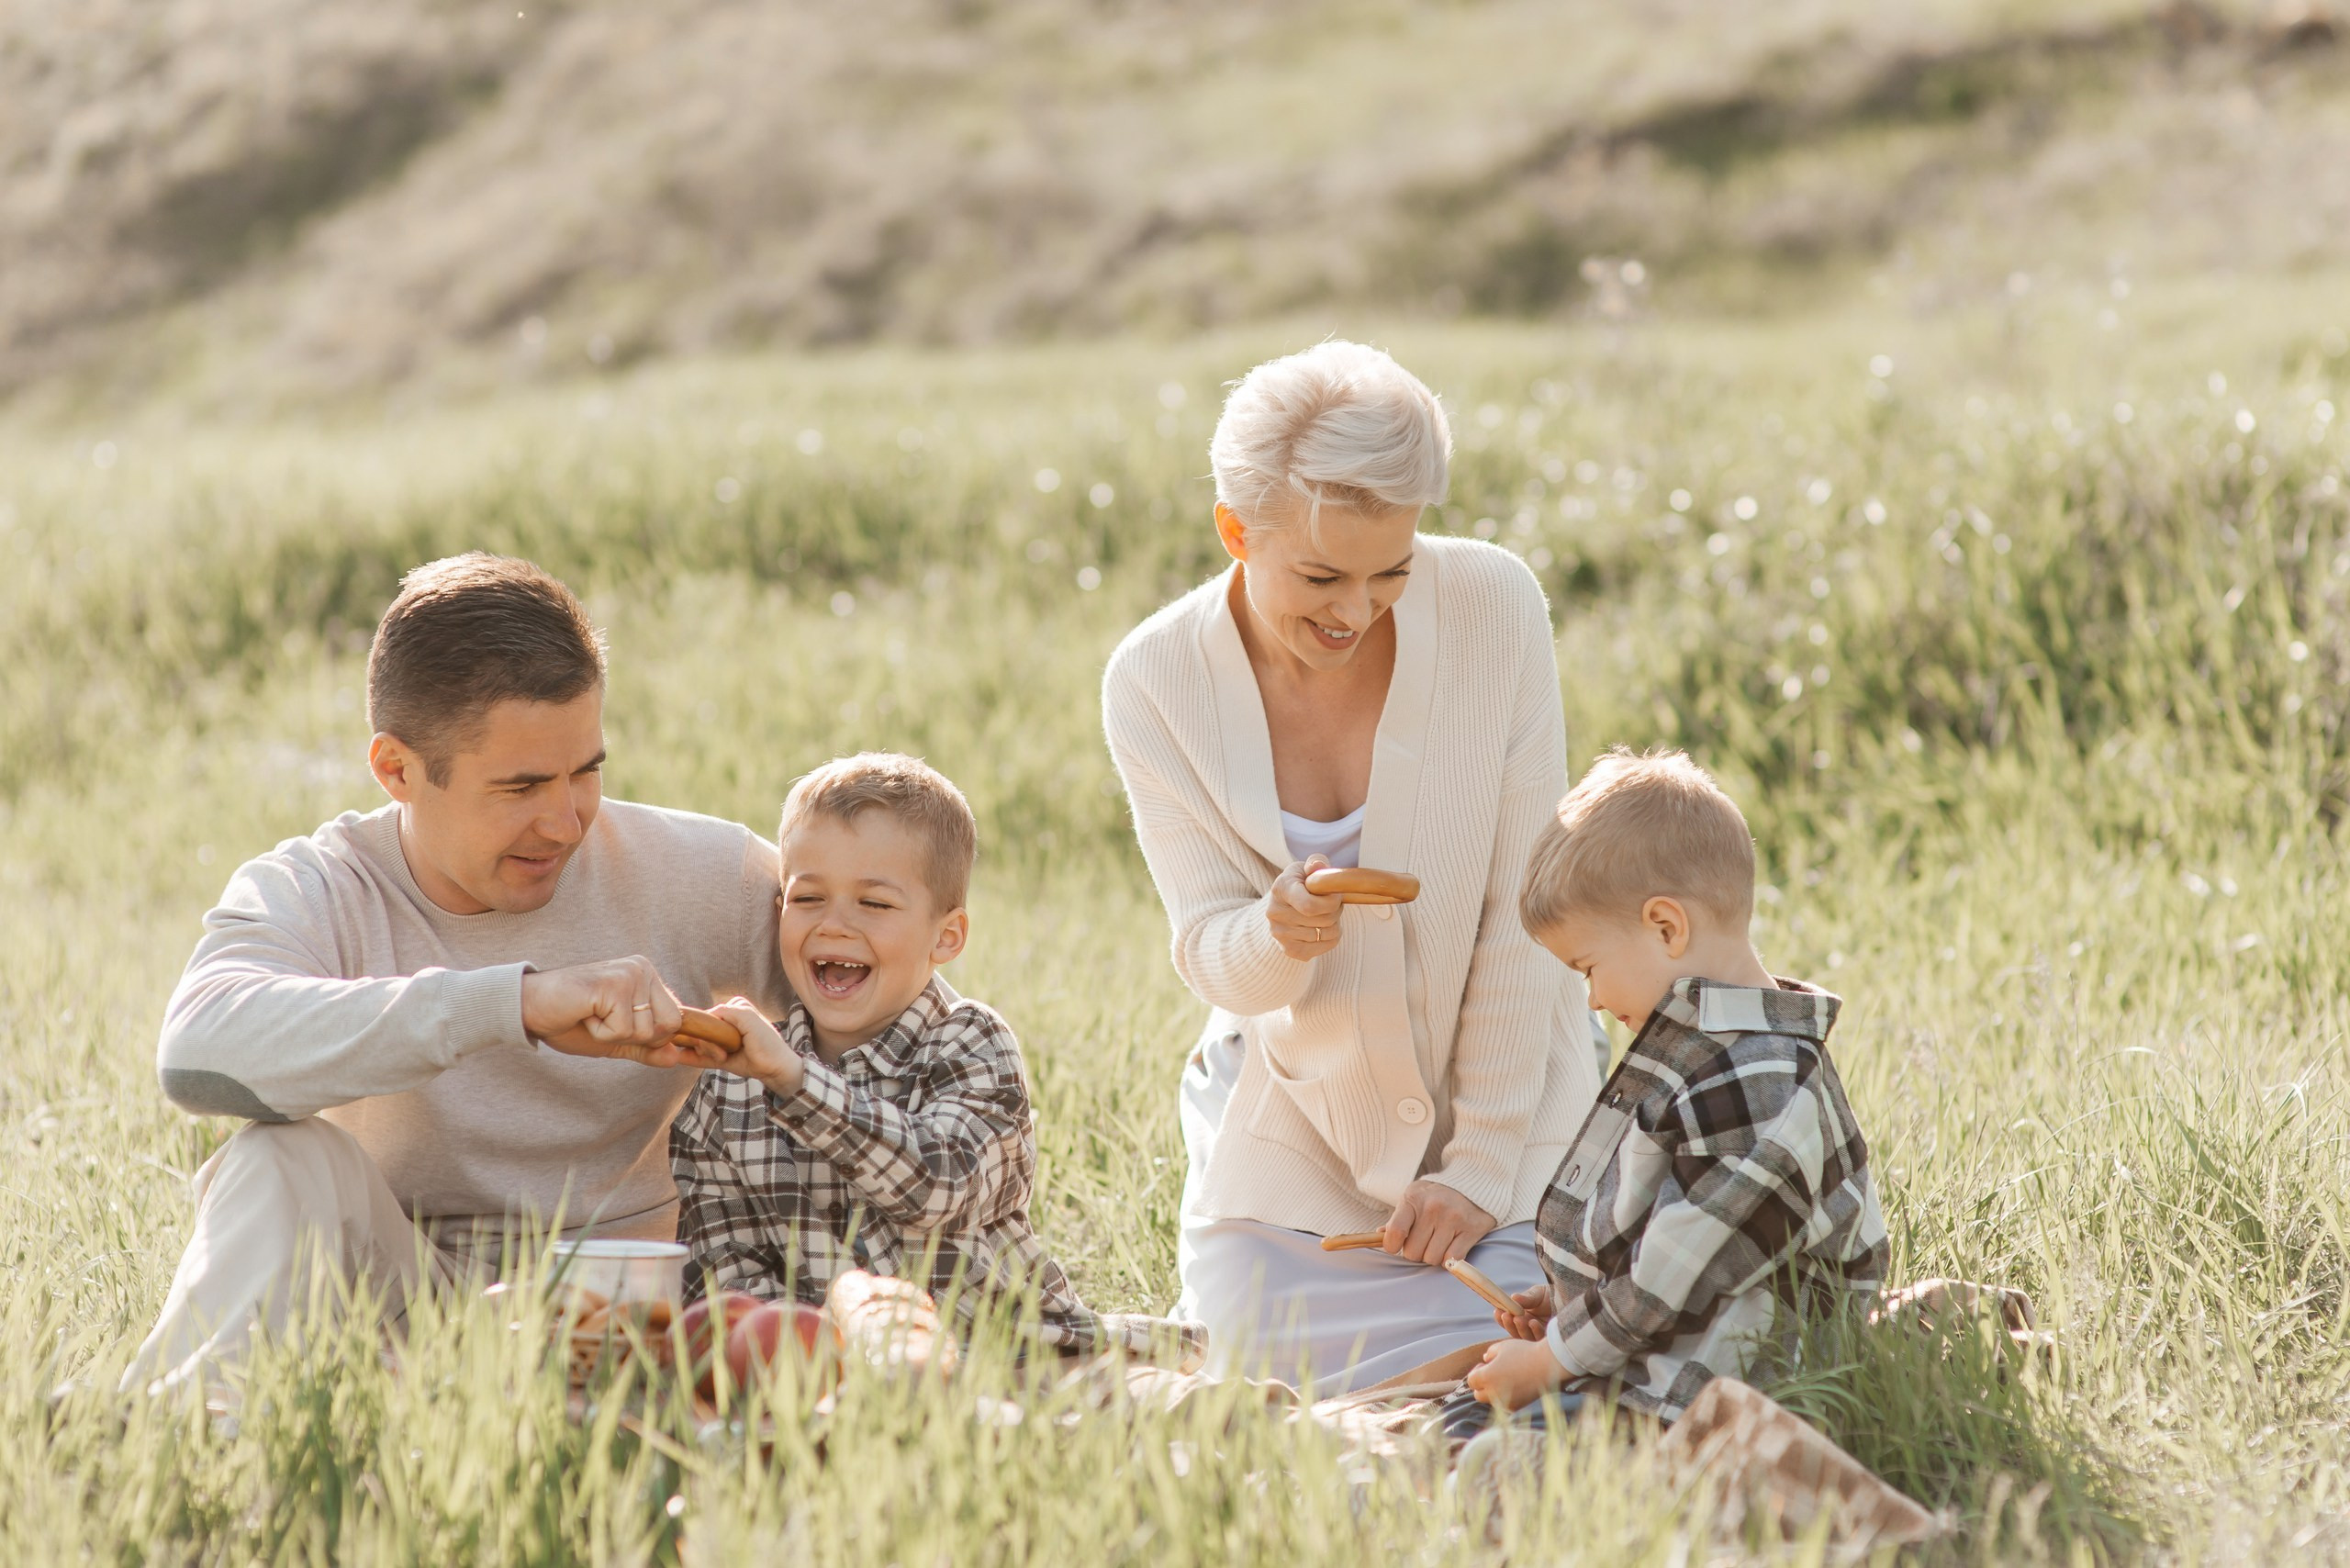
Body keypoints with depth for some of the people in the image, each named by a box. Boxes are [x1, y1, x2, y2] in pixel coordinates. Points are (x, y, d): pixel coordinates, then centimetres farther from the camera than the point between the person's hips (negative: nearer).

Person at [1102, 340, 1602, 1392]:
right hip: (1294, 1128, 1)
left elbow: (1524, 910, -14)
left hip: (1503, 1102, -1)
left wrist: (1482, 1168, -13)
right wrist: (1276, 937, -36)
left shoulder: (1494, 609, -19)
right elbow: (1207, 952, -10)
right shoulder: (1154, 683, -15)